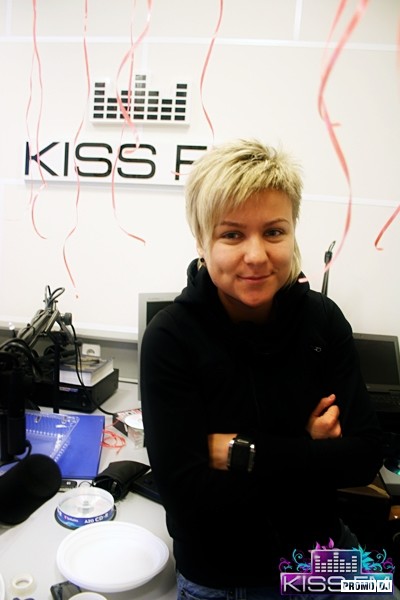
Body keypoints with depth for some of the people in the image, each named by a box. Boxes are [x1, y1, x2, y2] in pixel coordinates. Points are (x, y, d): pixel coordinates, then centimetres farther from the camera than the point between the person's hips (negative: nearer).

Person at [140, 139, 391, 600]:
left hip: (324, 555, 3)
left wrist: (244, 452, -23)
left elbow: (365, 457, -15)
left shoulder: (323, 319, -13)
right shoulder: (169, 338, -23)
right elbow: (186, 493, -26)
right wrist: (309, 454, -21)